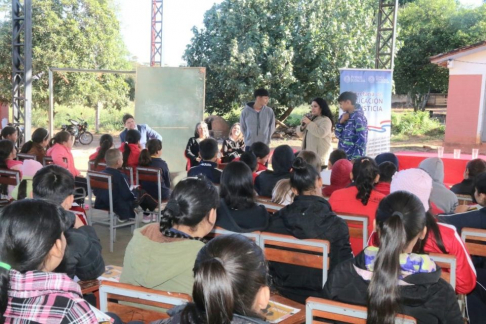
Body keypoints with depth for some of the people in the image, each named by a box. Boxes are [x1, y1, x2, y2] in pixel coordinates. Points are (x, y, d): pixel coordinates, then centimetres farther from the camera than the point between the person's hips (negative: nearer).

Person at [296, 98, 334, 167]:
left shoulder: (326, 120, -4)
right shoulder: (310, 118, 19)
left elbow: (321, 133, -22)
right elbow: (300, 134, 21)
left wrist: (309, 123, -15)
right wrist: (302, 126, -2)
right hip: (309, 152, 7)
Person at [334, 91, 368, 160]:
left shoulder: (358, 117, -12)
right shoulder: (345, 116, 12)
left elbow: (361, 140, -16)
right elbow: (338, 135, 13)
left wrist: (355, 159, -20)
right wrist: (341, 121, -2)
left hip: (352, 159, -7)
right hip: (342, 157, 7)